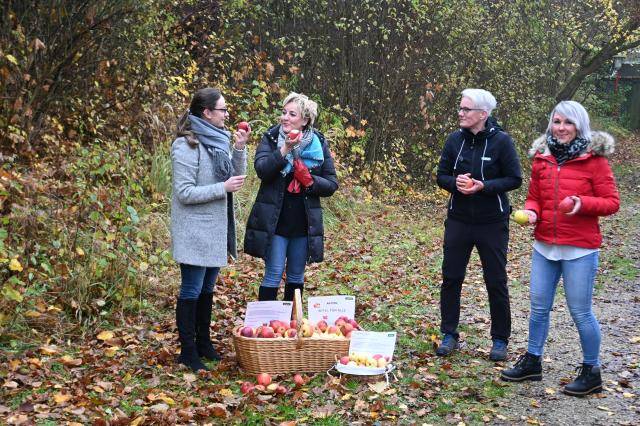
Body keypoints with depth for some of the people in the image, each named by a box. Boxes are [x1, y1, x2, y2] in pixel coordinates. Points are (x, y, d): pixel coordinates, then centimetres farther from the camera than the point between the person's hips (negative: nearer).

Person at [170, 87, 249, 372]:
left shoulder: (218, 141, 8)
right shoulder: (186, 146, -16)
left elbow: (236, 176, 11)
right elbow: (184, 193, -19)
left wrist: (240, 148, -2)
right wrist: (223, 188, -20)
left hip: (216, 230, 8)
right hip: (195, 232, -8)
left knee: (207, 288, 17)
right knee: (192, 291, 0)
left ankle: (204, 342, 30)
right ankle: (188, 351, 10)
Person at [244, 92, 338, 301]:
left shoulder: (319, 144, 3)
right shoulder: (270, 138, -2)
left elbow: (332, 184, 3)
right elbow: (261, 169, -19)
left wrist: (310, 180, -15)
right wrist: (284, 150, -30)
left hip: (304, 222, 3)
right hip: (275, 221, -2)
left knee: (296, 276, 14)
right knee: (274, 274, -1)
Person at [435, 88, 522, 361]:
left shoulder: (501, 141, -9)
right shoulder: (455, 140, 2)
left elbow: (514, 179, -9)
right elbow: (442, 176, 6)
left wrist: (483, 186, -22)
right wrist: (456, 183, -15)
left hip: (492, 223, -3)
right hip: (458, 221, 4)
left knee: (496, 282, 6)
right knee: (451, 278, 6)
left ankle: (500, 340, 19)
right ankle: (449, 335, 19)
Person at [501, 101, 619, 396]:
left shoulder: (593, 158, -8)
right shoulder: (542, 157, 6)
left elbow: (611, 202, -6)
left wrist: (583, 204, -24)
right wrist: (530, 212, -8)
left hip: (580, 249, -5)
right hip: (544, 246, 5)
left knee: (580, 311, 2)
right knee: (538, 306, 13)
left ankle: (591, 372, 19)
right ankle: (532, 363, 29)